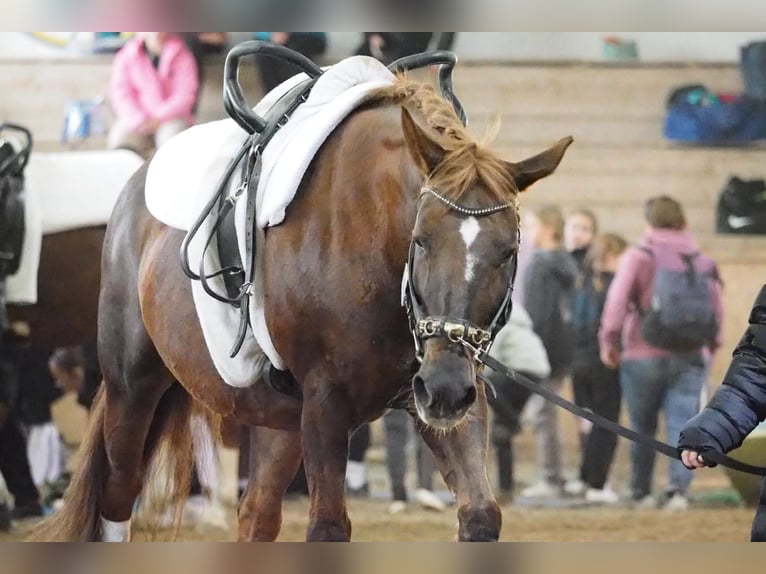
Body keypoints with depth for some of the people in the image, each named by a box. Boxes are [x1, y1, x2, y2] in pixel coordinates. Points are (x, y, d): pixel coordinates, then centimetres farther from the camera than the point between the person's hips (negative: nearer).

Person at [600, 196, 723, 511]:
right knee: (682, 425, -3)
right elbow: (717, 311, 10)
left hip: (645, 356, -2)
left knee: (643, 428, 11)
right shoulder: (703, 262, 8)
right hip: (692, 358, 2)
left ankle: (642, 492, 20)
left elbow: (618, 300, -10)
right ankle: (678, 487, -20)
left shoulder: (640, 257, -4)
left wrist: (609, 341, 1)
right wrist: (710, 347, 23)